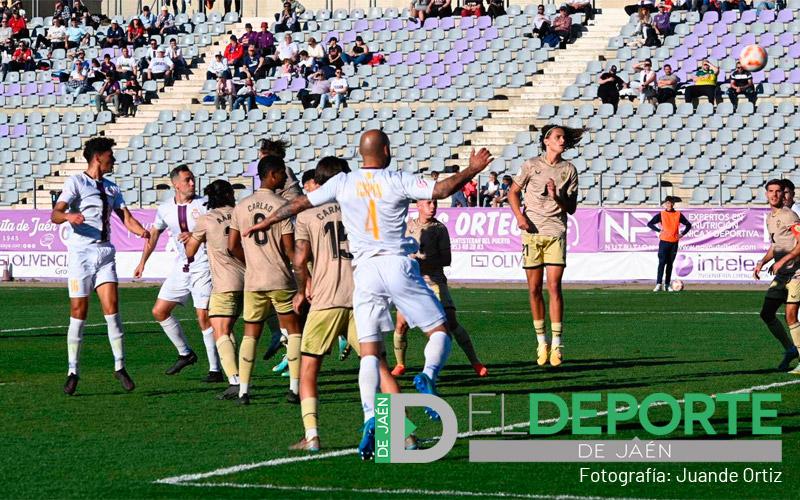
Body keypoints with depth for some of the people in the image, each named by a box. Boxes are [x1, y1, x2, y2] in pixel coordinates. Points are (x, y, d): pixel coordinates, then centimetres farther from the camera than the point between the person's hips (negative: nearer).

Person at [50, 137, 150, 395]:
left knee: (111, 306, -7)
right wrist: (69, 216, -35)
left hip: (105, 253, 5)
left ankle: (120, 366, -1)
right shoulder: (76, 182, -3)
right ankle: (73, 371, 4)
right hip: (81, 254, -5)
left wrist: (143, 232, -9)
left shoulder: (111, 188, 16)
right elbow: (55, 215, -12)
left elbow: (127, 218, 13)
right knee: (78, 311, -4)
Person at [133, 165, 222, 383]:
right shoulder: (165, 209, 4)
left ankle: (215, 370, -4)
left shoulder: (204, 204, -9)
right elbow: (154, 234, 20)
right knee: (160, 311, 6)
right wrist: (143, 262, 21)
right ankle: (185, 353, 23)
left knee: (204, 317, -11)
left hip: (203, 265, -6)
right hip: (180, 268, 6)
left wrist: (195, 236, -27)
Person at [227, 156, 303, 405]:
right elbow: (289, 249, -11)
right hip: (281, 280, -4)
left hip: (253, 281, 4)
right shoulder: (282, 205, -10)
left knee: (250, 334, 10)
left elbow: (232, 246, 7)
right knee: (293, 330, 8)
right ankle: (294, 389, 2)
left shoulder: (241, 206, 4)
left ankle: (243, 390, 2)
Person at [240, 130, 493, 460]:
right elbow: (441, 190, -10)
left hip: (365, 271, 2)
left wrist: (265, 223, 29)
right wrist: (472, 170, 6)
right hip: (398, 265, -2)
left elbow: (301, 203, 15)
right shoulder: (397, 182, -1)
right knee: (439, 331, 8)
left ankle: (371, 419, -14)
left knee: (369, 352, 2)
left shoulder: (343, 183, 7)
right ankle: (428, 377, -23)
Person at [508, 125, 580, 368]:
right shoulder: (531, 165, 3)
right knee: (534, 288, 2)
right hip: (532, 232, 0)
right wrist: (519, 215, -4)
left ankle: (556, 344, -7)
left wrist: (557, 196, -13)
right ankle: (541, 341, 14)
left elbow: (571, 208, 6)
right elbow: (513, 192, 13)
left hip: (556, 233, 0)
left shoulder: (569, 169, 5)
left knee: (554, 287, -9)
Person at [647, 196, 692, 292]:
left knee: (670, 263, 7)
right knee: (662, 262, -10)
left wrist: (682, 234, 4)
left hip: (674, 242, 3)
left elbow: (688, 224, 16)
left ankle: (667, 285, 12)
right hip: (664, 241, -3)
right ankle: (659, 284, -14)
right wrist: (659, 230, -8)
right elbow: (650, 224, 1)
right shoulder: (661, 214, 1)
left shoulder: (678, 215, 7)